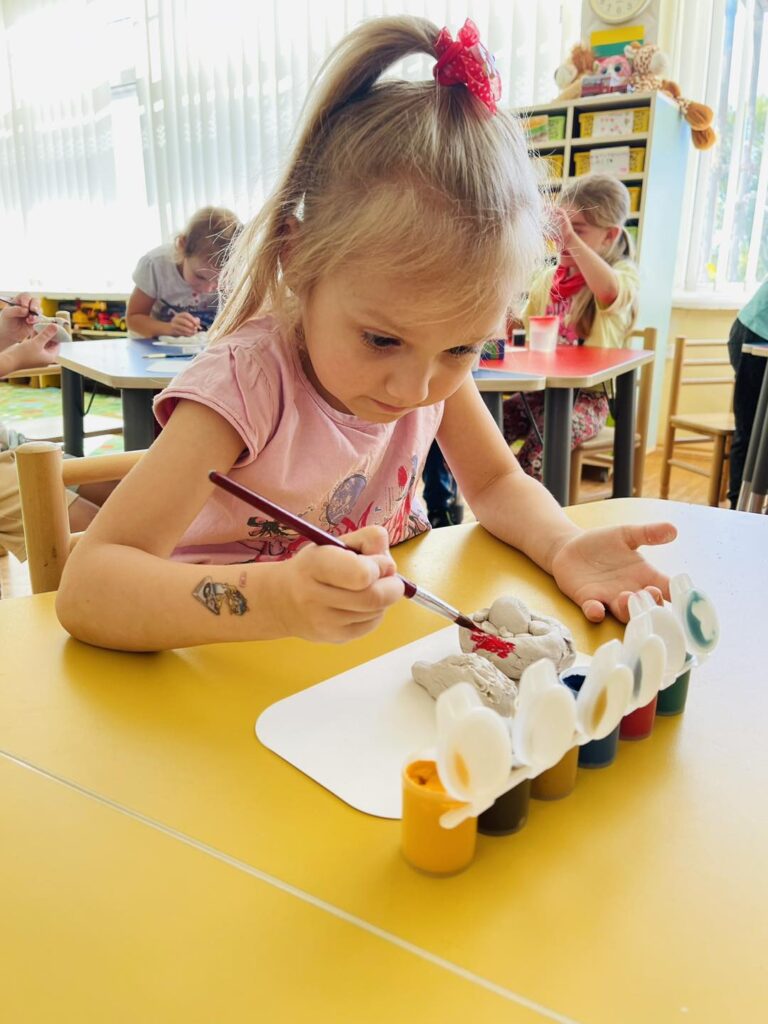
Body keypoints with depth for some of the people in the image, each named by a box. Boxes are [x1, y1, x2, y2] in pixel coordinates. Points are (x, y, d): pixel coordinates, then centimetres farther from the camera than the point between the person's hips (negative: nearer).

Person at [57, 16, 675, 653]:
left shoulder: (436, 348, -8)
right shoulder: (248, 382, -24)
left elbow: (496, 482, 3)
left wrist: (563, 548, -17)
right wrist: (278, 598, -45)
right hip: (241, 677, -3)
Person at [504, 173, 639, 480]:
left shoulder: (622, 274, -3)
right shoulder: (547, 278, 13)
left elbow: (610, 290, -29)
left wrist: (572, 239, -35)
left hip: (587, 394, -5)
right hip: (541, 388, 5)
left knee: (539, 448, -33)